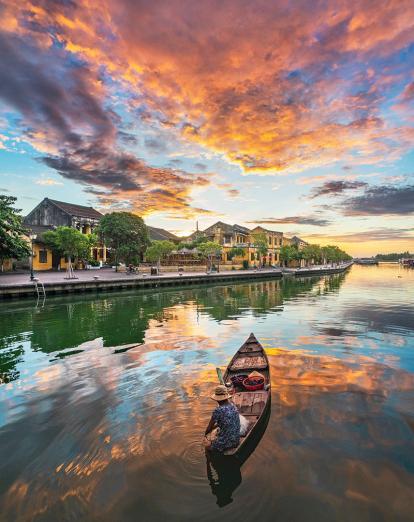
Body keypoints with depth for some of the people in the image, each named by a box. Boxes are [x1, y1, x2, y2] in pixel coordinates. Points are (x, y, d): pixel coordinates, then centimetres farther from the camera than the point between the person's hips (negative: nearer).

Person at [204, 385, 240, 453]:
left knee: (207, 443, 21)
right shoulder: (233, 406, -1)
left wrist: (205, 434, 9)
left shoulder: (218, 410, -23)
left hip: (225, 443, -6)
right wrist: (214, 426, 22)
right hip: (236, 441, 6)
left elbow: (210, 427, -11)